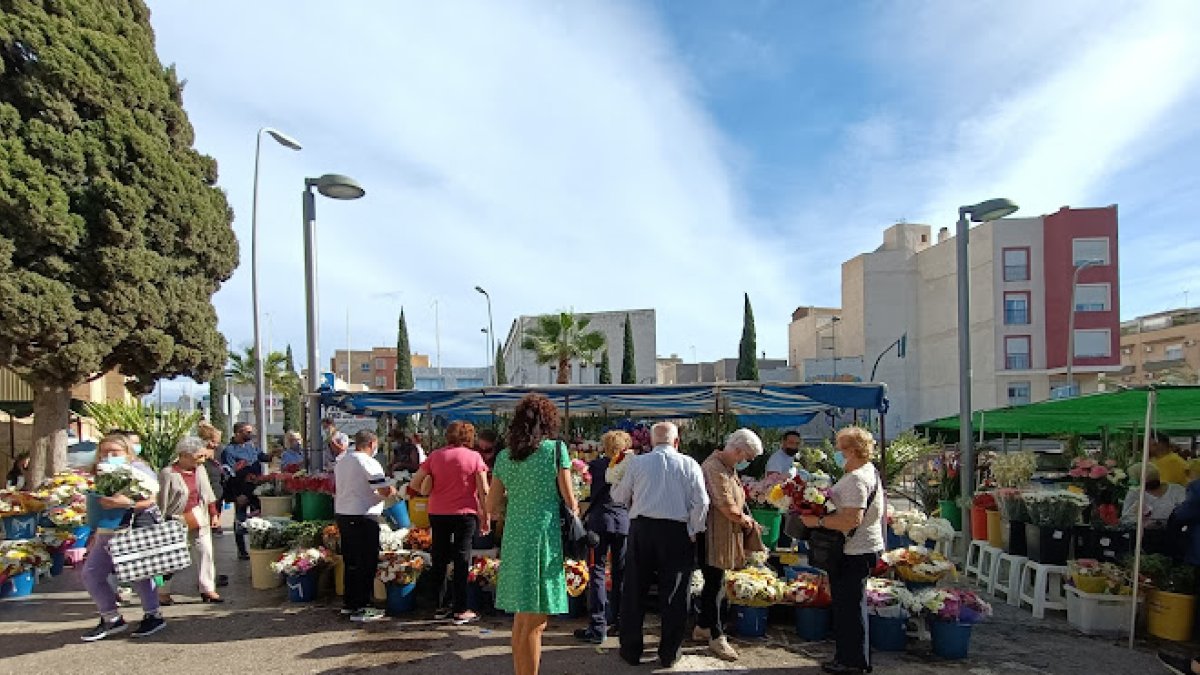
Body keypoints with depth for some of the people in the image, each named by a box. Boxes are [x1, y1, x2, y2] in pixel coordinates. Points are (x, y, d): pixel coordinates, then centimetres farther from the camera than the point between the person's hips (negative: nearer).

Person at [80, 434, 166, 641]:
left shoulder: (137, 468, -5)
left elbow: (150, 499, -16)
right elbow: (98, 509, 23)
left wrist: (127, 503, -33)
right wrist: (95, 537, 22)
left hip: (139, 528, -8)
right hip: (107, 532, 8)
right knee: (90, 574, 6)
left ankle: (153, 616, 9)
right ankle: (111, 619, 17)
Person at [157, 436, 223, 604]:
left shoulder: (200, 470, 3)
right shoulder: (168, 474, -16)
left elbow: (208, 493, 11)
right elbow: (162, 501, -13)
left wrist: (213, 513, 9)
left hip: (199, 519, 6)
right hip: (176, 520, -5)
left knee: (206, 551, 3)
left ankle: (208, 589, 10)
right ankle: (163, 592, 20)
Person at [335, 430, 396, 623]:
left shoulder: (341, 461, 13)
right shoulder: (369, 463, -14)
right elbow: (385, 491, -18)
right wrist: (392, 491, 3)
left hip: (342, 514, 9)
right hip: (363, 517, -9)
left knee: (351, 561, 17)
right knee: (366, 563, -2)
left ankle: (348, 603, 25)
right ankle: (360, 608, 1)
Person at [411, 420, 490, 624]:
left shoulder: (435, 456, 3)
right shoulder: (474, 457, -4)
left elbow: (415, 482, 1)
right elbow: (483, 491, -6)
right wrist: (486, 517, 1)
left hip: (438, 513, 3)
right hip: (465, 514, -3)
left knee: (440, 559, 14)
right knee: (461, 560, 4)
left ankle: (440, 607, 22)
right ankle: (460, 611, 5)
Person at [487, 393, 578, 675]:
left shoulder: (504, 456, 7)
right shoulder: (555, 449, -7)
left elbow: (492, 507, 10)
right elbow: (569, 501, -5)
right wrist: (574, 515, 13)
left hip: (514, 538, 5)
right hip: (543, 538, -5)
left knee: (521, 618, 17)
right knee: (534, 623, 1)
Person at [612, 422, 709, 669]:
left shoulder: (637, 462, 1)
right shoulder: (689, 464, 0)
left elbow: (619, 497, 10)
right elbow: (701, 502, -6)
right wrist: (693, 533, 3)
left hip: (641, 528, 1)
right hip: (677, 531, -1)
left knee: (635, 591, 12)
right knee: (674, 595, 10)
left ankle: (631, 651, 22)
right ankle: (668, 654, 19)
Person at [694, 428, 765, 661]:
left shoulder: (728, 467, 11)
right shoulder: (715, 469, -22)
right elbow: (729, 509, -24)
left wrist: (746, 520, 2)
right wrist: (746, 520, -6)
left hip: (725, 535, 10)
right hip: (712, 536, -10)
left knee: (714, 584, 17)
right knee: (714, 585, -1)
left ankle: (702, 628, 29)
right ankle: (717, 637, 10)